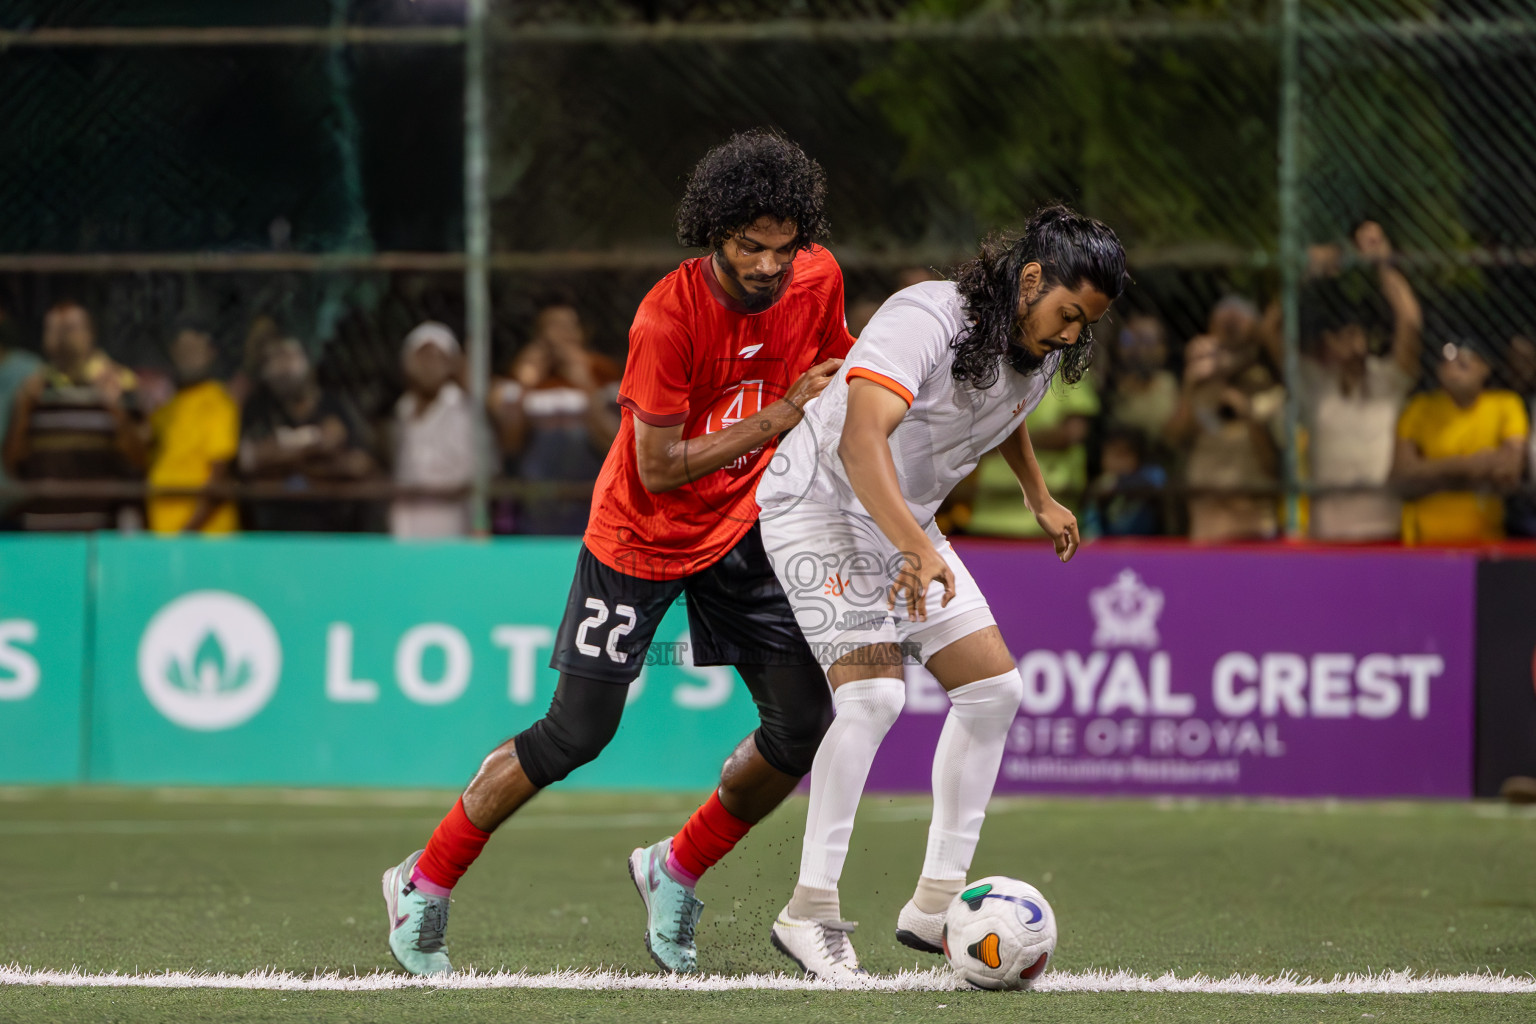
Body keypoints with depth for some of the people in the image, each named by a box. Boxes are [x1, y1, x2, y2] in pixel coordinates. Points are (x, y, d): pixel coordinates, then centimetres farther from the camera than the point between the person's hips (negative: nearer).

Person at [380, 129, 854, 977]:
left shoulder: (817, 279, -10)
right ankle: (423, 885, 11)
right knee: (576, 733, -5)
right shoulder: (668, 316, -28)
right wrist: (779, 417, -28)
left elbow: (831, 380, 12)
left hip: (741, 526, 5)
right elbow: (659, 470, -26)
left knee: (807, 723, -5)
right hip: (640, 535, -5)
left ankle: (675, 873, 17)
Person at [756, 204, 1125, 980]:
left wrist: (1039, 497, 34)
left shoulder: (1044, 350, 0)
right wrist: (918, 550, -52)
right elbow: (862, 438, -41)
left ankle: (937, 902, 6)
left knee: (993, 688, 1)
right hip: (820, 502, -9)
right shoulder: (926, 320, -28)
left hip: (906, 525, 9)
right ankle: (811, 910, -20)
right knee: (873, 691, -24)